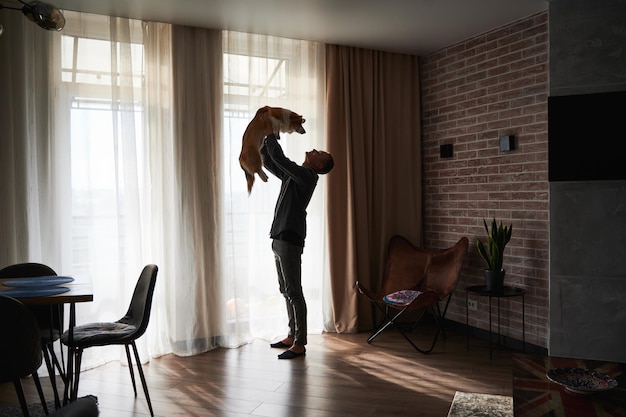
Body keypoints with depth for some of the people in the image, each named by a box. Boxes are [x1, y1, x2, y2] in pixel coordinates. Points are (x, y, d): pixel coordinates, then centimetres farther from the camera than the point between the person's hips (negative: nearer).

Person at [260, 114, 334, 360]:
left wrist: (270, 133, -7)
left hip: (290, 240, -10)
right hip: (279, 238, 10)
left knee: (294, 292, -7)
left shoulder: (307, 176, -9)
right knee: (286, 291, 14)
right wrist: (264, 137, 13)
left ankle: (300, 344, -1)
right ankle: (293, 335, 25)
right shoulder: (292, 175, 18)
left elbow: (279, 158, -19)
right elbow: (268, 162, 25)